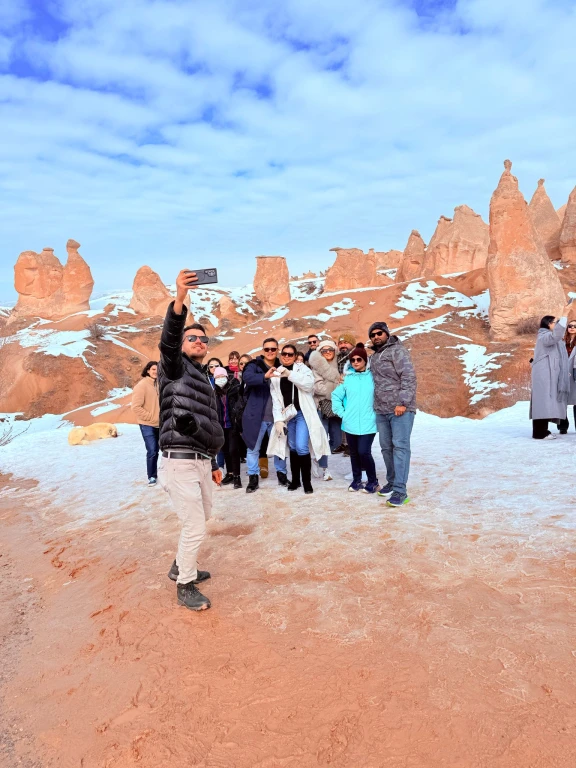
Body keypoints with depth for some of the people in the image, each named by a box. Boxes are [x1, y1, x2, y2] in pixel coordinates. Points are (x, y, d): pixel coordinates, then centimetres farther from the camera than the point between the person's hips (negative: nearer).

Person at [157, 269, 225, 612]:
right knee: (195, 526, -4)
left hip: (201, 462, 8)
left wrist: (214, 463, 23)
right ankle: (185, 586, 16)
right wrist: (180, 299, -40)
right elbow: (167, 340, -24)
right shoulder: (176, 367, -1)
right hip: (179, 463, -8)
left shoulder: (206, 380, 21)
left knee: (202, 518, 21)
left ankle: (181, 566, 42)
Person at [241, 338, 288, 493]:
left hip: (276, 416, 3)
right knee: (253, 447, 5)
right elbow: (246, 377, -27)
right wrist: (265, 376, -44)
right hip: (256, 415, -3)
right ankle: (253, 477, 19)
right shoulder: (254, 365, -5)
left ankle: (281, 473, 30)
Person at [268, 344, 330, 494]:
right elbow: (275, 399, 4)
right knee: (292, 447, 9)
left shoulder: (302, 368, -1)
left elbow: (309, 384, -21)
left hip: (303, 413, -4)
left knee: (301, 447, -13)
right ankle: (295, 480, 22)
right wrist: (278, 419, -5)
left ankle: (307, 482, -2)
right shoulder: (276, 374, 8)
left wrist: (290, 374, -27)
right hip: (287, 415, 4)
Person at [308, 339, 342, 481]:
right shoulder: (317, 367, -2)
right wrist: (336, 388, -9)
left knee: (337, 440, 8)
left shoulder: (337, 366, 15)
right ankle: (324, 468, 7)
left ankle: (320, 458, 32)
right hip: (321, 408, -5)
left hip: (335, 407, 6)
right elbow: (317, 387, -15)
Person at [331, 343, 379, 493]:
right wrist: (341, 412, 3)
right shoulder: (347, 378, 5)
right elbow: (336, 395, 10)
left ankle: (373, 481, 10)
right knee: (354, 453, 12)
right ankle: (356, 480, 28)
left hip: (368, 423, -3)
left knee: (364, 452, -10)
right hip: (350, 423, 3)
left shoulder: (373, 377, -3)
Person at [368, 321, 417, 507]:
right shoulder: (374, 357, 19)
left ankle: (400, 490, -10)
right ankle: (392, 481, 28)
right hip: (381, 410, 8)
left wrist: (402, 402, -22)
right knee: (386, 446, 13)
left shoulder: (397, 350, -6)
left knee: (400, 446, -10)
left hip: (401, 408, -8)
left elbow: (409, 376, -15)